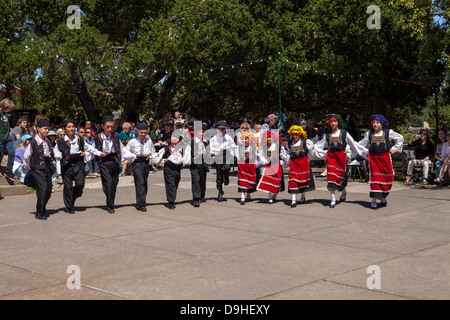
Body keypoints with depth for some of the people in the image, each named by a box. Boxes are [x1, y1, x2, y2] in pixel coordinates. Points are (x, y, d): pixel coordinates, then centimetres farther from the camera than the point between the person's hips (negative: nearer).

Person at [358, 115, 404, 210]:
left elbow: (400, 138, 16)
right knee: (375, 177, -11)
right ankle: (374, 201, -7)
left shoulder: (388, 132, 4)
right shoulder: (369, 133, 9)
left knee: (387, 178, 5)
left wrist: (394, 149, 9)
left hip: (385, 158, 1)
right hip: (373, 158, 0)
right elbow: (362, 144, 19)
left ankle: (383, 198, 25)